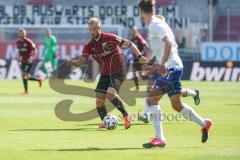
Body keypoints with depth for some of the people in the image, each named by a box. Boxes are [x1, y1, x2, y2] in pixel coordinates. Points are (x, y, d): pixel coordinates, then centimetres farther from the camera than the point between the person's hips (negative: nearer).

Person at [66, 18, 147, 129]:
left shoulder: (109, 38, -14)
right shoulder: (89, 46, 0)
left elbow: (129, 44, -10)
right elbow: (81, 61, -7)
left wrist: (139, 56, -18)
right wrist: (72, 62, -28)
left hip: (117, 72, -6)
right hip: (104, 74, 6)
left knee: (110, 94, -26)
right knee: (99, 101, -3)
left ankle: (126, 116, -11)